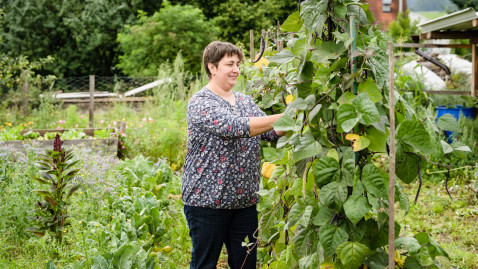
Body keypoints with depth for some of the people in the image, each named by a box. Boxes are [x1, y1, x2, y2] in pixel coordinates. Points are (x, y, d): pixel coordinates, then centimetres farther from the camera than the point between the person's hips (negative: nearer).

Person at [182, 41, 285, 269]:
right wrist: (283, 118, -28)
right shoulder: (200, 103, -11)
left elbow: (271, 133, 9)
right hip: (207, 199, -6)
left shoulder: (245, 101, 13)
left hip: (244, 199, 6)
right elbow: (234, 127, -25)